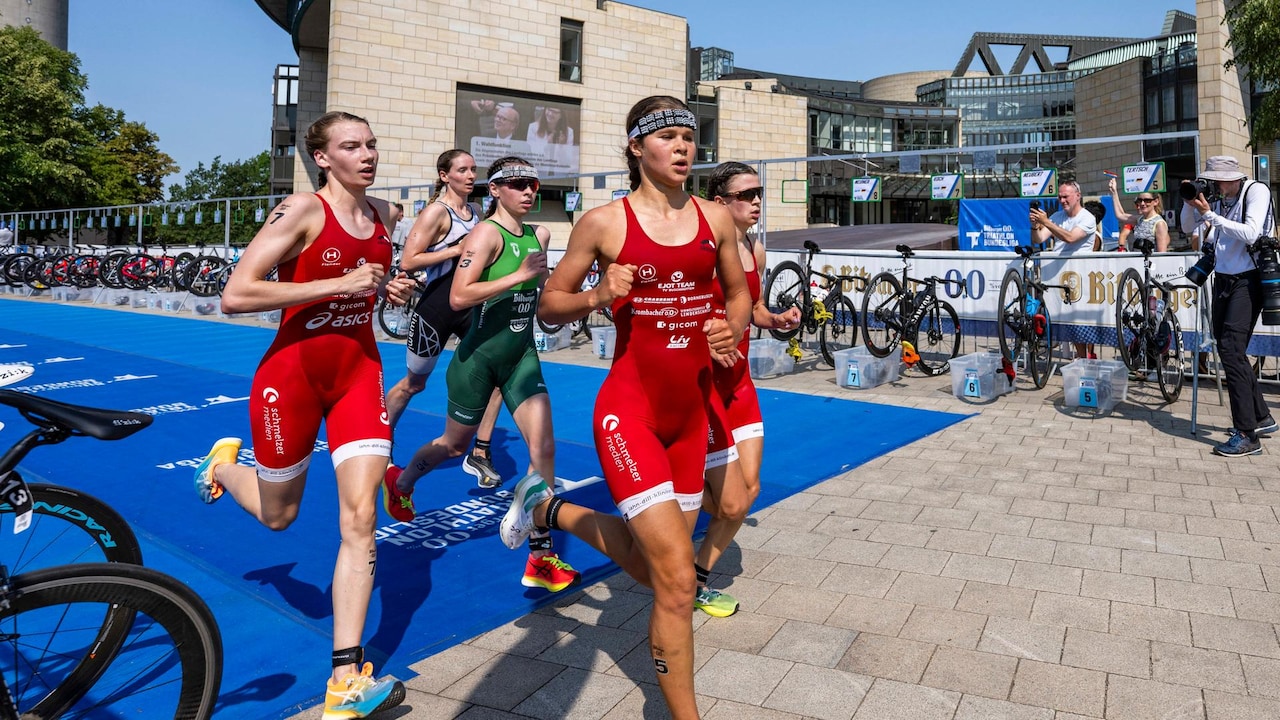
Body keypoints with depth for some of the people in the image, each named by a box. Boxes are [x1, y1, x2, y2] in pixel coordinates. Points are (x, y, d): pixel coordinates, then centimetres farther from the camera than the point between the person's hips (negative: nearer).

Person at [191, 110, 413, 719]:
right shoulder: (302, 210, -14)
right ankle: (224, 465, 52)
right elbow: (235, 296, -21)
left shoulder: (381, 214, 6)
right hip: (293, 373, -4)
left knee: (359, 518, -8)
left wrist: (391, 290, 2)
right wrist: (336, 285, -24)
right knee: (278, 515, 16)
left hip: (359, 372, 4)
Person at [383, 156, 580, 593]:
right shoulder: (487, 233, -15)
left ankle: (540, 557, 0)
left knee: (543, 447, -8)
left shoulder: (539, 235, 5)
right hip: (479, 357, -5)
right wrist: (519, 276, -29)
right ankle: (400, 482, 48)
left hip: (521, 356, 5)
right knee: (455, 445, 15)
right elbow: (458, 297, -28)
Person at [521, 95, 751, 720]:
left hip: (691, 410, 6)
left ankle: (551, 509, 44)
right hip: (628, 409, -6)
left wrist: (731, 328, -3)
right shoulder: (604, 222, -6)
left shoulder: (715, 218, 6)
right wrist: (598, 296, -18)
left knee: (650, 566, 18)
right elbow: (549, 305, 2)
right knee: (677, 579, -12)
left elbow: (740, 293, 19)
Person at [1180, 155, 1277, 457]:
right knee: (1229, 350, 11)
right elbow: (1187, 228, 14)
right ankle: (1262, 418, 27)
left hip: (1248, 281, -7)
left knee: (1231, 349, -17)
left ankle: (1247, 435, -15)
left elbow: (1249, 234, -21)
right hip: (1223, 279, 7)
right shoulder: (1217, 199, 6)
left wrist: (1210, 214, -21)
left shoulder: (1256, 191, -10)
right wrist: (1190, 202, -2)